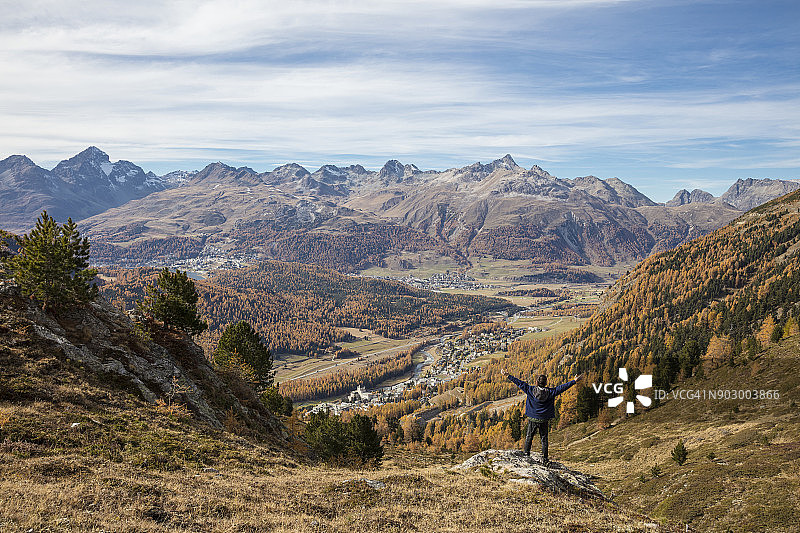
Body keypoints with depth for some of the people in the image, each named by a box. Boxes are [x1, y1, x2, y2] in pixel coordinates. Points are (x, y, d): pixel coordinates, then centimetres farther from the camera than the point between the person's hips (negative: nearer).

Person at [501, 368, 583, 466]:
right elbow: (562, 387, -7)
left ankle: (526, 454, 15)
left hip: (532, 419, 0)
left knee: (529, 437, 14)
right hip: (544, 420, 0)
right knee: (544, 439, 9)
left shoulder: (530, 390, -10)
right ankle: (544, 459, 10)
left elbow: (519, 383, -7)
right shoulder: (550, 392, -10)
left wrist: (507, 375, -1)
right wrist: (574, 381, -2)